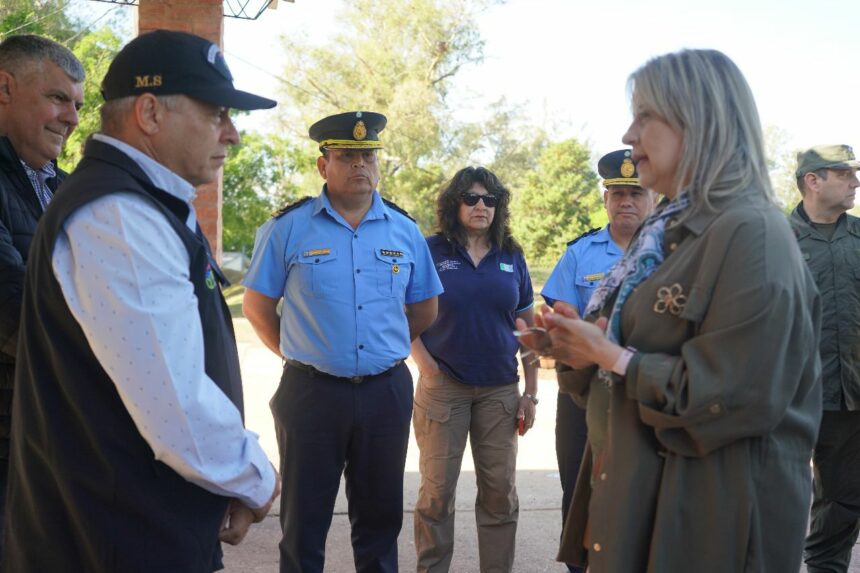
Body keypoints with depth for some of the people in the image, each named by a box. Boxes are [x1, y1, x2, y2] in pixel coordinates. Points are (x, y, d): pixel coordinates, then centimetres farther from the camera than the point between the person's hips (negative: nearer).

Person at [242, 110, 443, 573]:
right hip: (311, 392, -2)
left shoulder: (404, 230, 5)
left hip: (387, 392, 3)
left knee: (380, 519, 15)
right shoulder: (288, 227, -3)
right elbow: (257, 306, 3)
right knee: (304, 524, 8)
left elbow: (423, 310, 15)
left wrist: (383, 350, 11)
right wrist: (299, 354, 4)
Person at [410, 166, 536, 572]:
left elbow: (528, 326, 9)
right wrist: (426, 366, -12)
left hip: (500, 390, 3)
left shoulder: (512, 256, 7)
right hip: (443, 387, -2)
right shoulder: (431, 251, -2)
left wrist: (531, 393, 5)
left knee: (500, 491, 8)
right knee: (437, 491, 4)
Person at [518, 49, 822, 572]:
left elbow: (730, 397, -25)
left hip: (709, 510, -9)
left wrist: (609, 356, -17)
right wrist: (581, 347, -1)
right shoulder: (675, 228, 11)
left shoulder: (751, 234, -19)